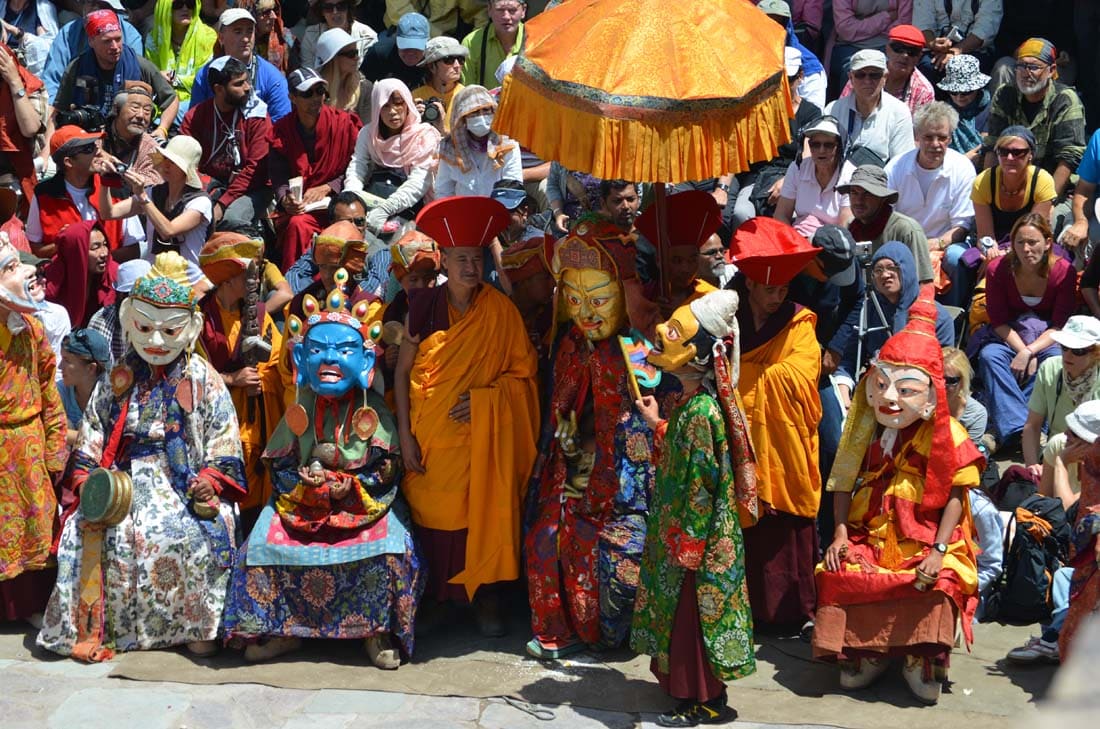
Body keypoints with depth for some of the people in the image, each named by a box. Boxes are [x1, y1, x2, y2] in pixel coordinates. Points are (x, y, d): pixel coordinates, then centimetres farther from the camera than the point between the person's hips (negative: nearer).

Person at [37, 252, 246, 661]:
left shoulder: (203, 382, 4)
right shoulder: (118, 381, 11)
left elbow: (223, 443, 1)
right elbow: (91, 435, 10)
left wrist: (209, 482, -15)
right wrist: (87, 479, -6)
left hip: (185, 482, -2)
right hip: (125, 479, 2)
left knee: (203, 535, -32)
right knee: (89, 532, -26)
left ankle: (198, 626, -14)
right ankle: (92, 625, -13)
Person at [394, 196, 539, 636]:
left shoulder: (500, 311, 0)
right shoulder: (424, 305, 1)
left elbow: (523, 372, 2)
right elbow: (402, 372, 2)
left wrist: (482, 398, -13)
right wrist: (404, 434, -5)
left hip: (482, 435, -1)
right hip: (430, 433, 1)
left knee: (482, 512, -5)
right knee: (431, 513, 2)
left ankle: (485, 599, 5)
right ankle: (428, 598, 15)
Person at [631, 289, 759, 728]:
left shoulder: (700, 411, -24)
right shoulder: (691, 403, 6)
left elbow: (700, 482, -23)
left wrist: (686, 544, -19)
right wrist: (657, 424, 21)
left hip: (696, 538, -10)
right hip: (678, 532, 10)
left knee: (692, 613, 1)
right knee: (680, 611, 18)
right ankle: (692, 689, 29)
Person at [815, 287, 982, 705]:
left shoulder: (945, 436, -5)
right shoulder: (866, 433, 8)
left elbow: (955, 497, -8)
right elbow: (844, 485, 9)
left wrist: (938, 551, -17)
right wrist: (841, 533, -5)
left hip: (924, 536, -3)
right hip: (869, 533, 3)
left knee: (939, 582, -31)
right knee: (841, 573, -22)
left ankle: (922, 658, -11)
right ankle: (865, 651, -4)